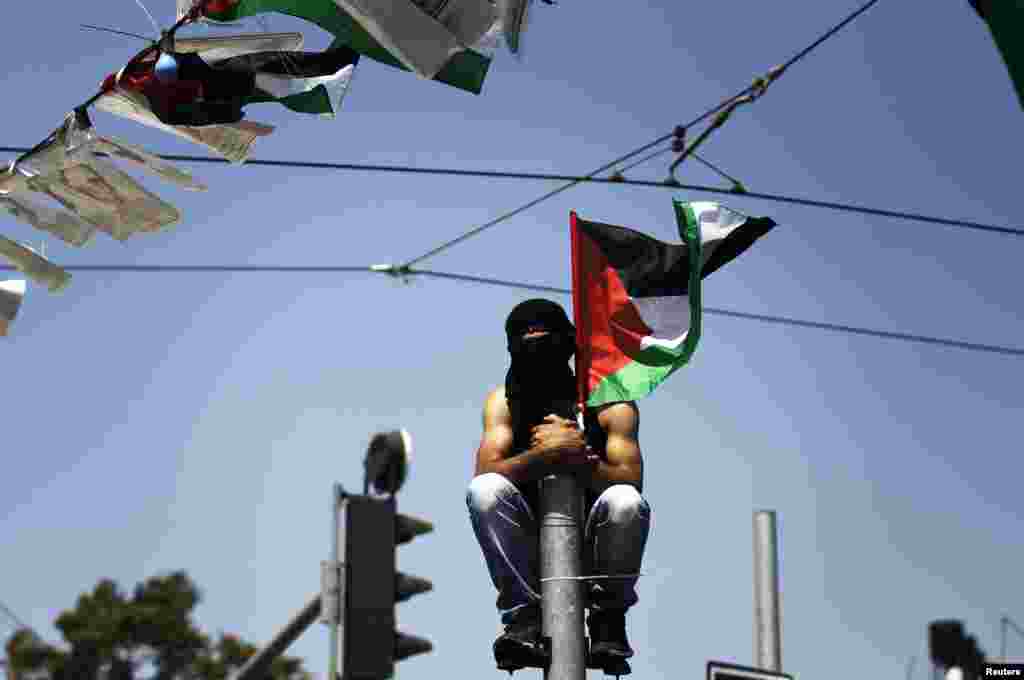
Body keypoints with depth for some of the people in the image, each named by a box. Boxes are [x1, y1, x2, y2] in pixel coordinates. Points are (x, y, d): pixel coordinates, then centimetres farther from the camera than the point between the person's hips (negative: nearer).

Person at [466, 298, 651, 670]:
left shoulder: (612, 403, -5)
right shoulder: (504, 401, -1)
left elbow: (631, 480, -16)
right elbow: (486, 471, -17)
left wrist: (577, 457, -29)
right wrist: (549, 451, -31)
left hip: (591, 548, -1)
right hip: (528, 549, 1)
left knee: (626, 501, -31)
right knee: (484, 490, -26)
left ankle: (608, 618, -12)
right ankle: (525, 617, -21)